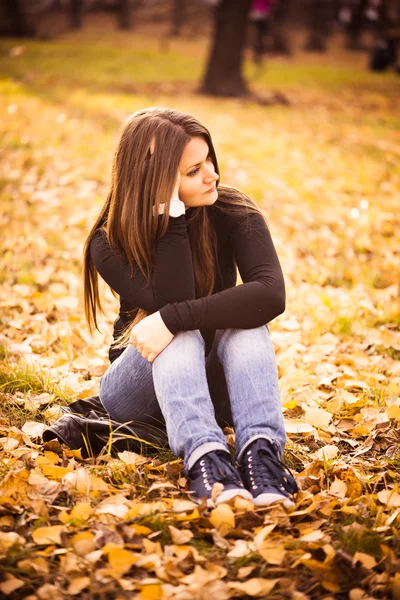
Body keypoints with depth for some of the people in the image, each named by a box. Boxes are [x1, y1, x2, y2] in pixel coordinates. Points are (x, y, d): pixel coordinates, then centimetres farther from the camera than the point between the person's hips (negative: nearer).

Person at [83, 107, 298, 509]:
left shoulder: (234, 215, -14)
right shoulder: (110, 243, -15)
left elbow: (271, 295, -32)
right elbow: (169, 304, -30)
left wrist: (173, 319, -39)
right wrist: (170, 216, -35)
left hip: (214, 385, 1)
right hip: (139, 390, -1)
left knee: (247, 321, -30)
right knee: (180, 334, -33)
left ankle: (261, 451, -49)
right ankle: (203, 457, -55)